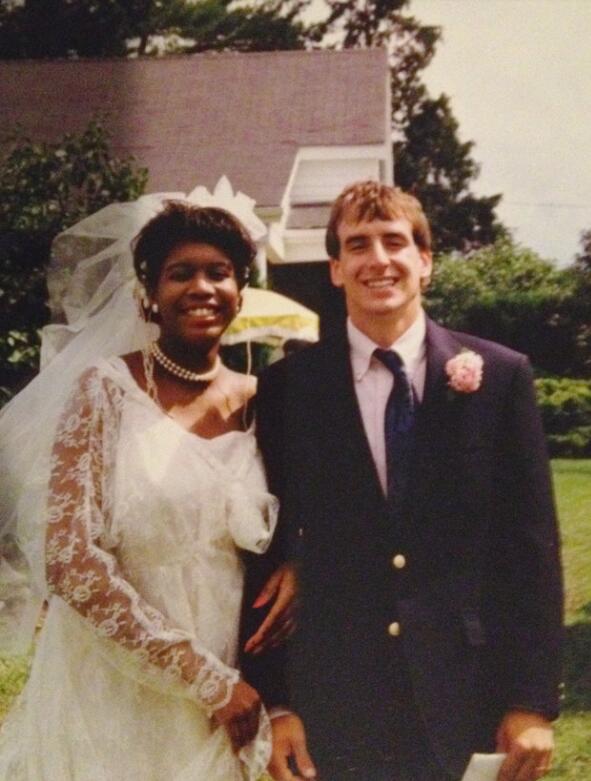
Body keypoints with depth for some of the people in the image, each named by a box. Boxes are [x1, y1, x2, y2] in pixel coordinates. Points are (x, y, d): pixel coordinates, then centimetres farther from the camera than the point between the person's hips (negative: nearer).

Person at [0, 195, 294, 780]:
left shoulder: (258, 402, 2)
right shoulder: (108, 389, -11)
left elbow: (286, 525, 14)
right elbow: (69, 558, -18)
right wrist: (210, 680, -15)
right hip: (115, 692, -4)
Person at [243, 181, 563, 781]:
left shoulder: (500, 376, 0)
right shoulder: (288, 387, 0)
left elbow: (531, 545, -1)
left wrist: (534, 700, -4)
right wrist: (274, 703, -2)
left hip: (471, 699, 0)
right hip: (335, 705, 0)